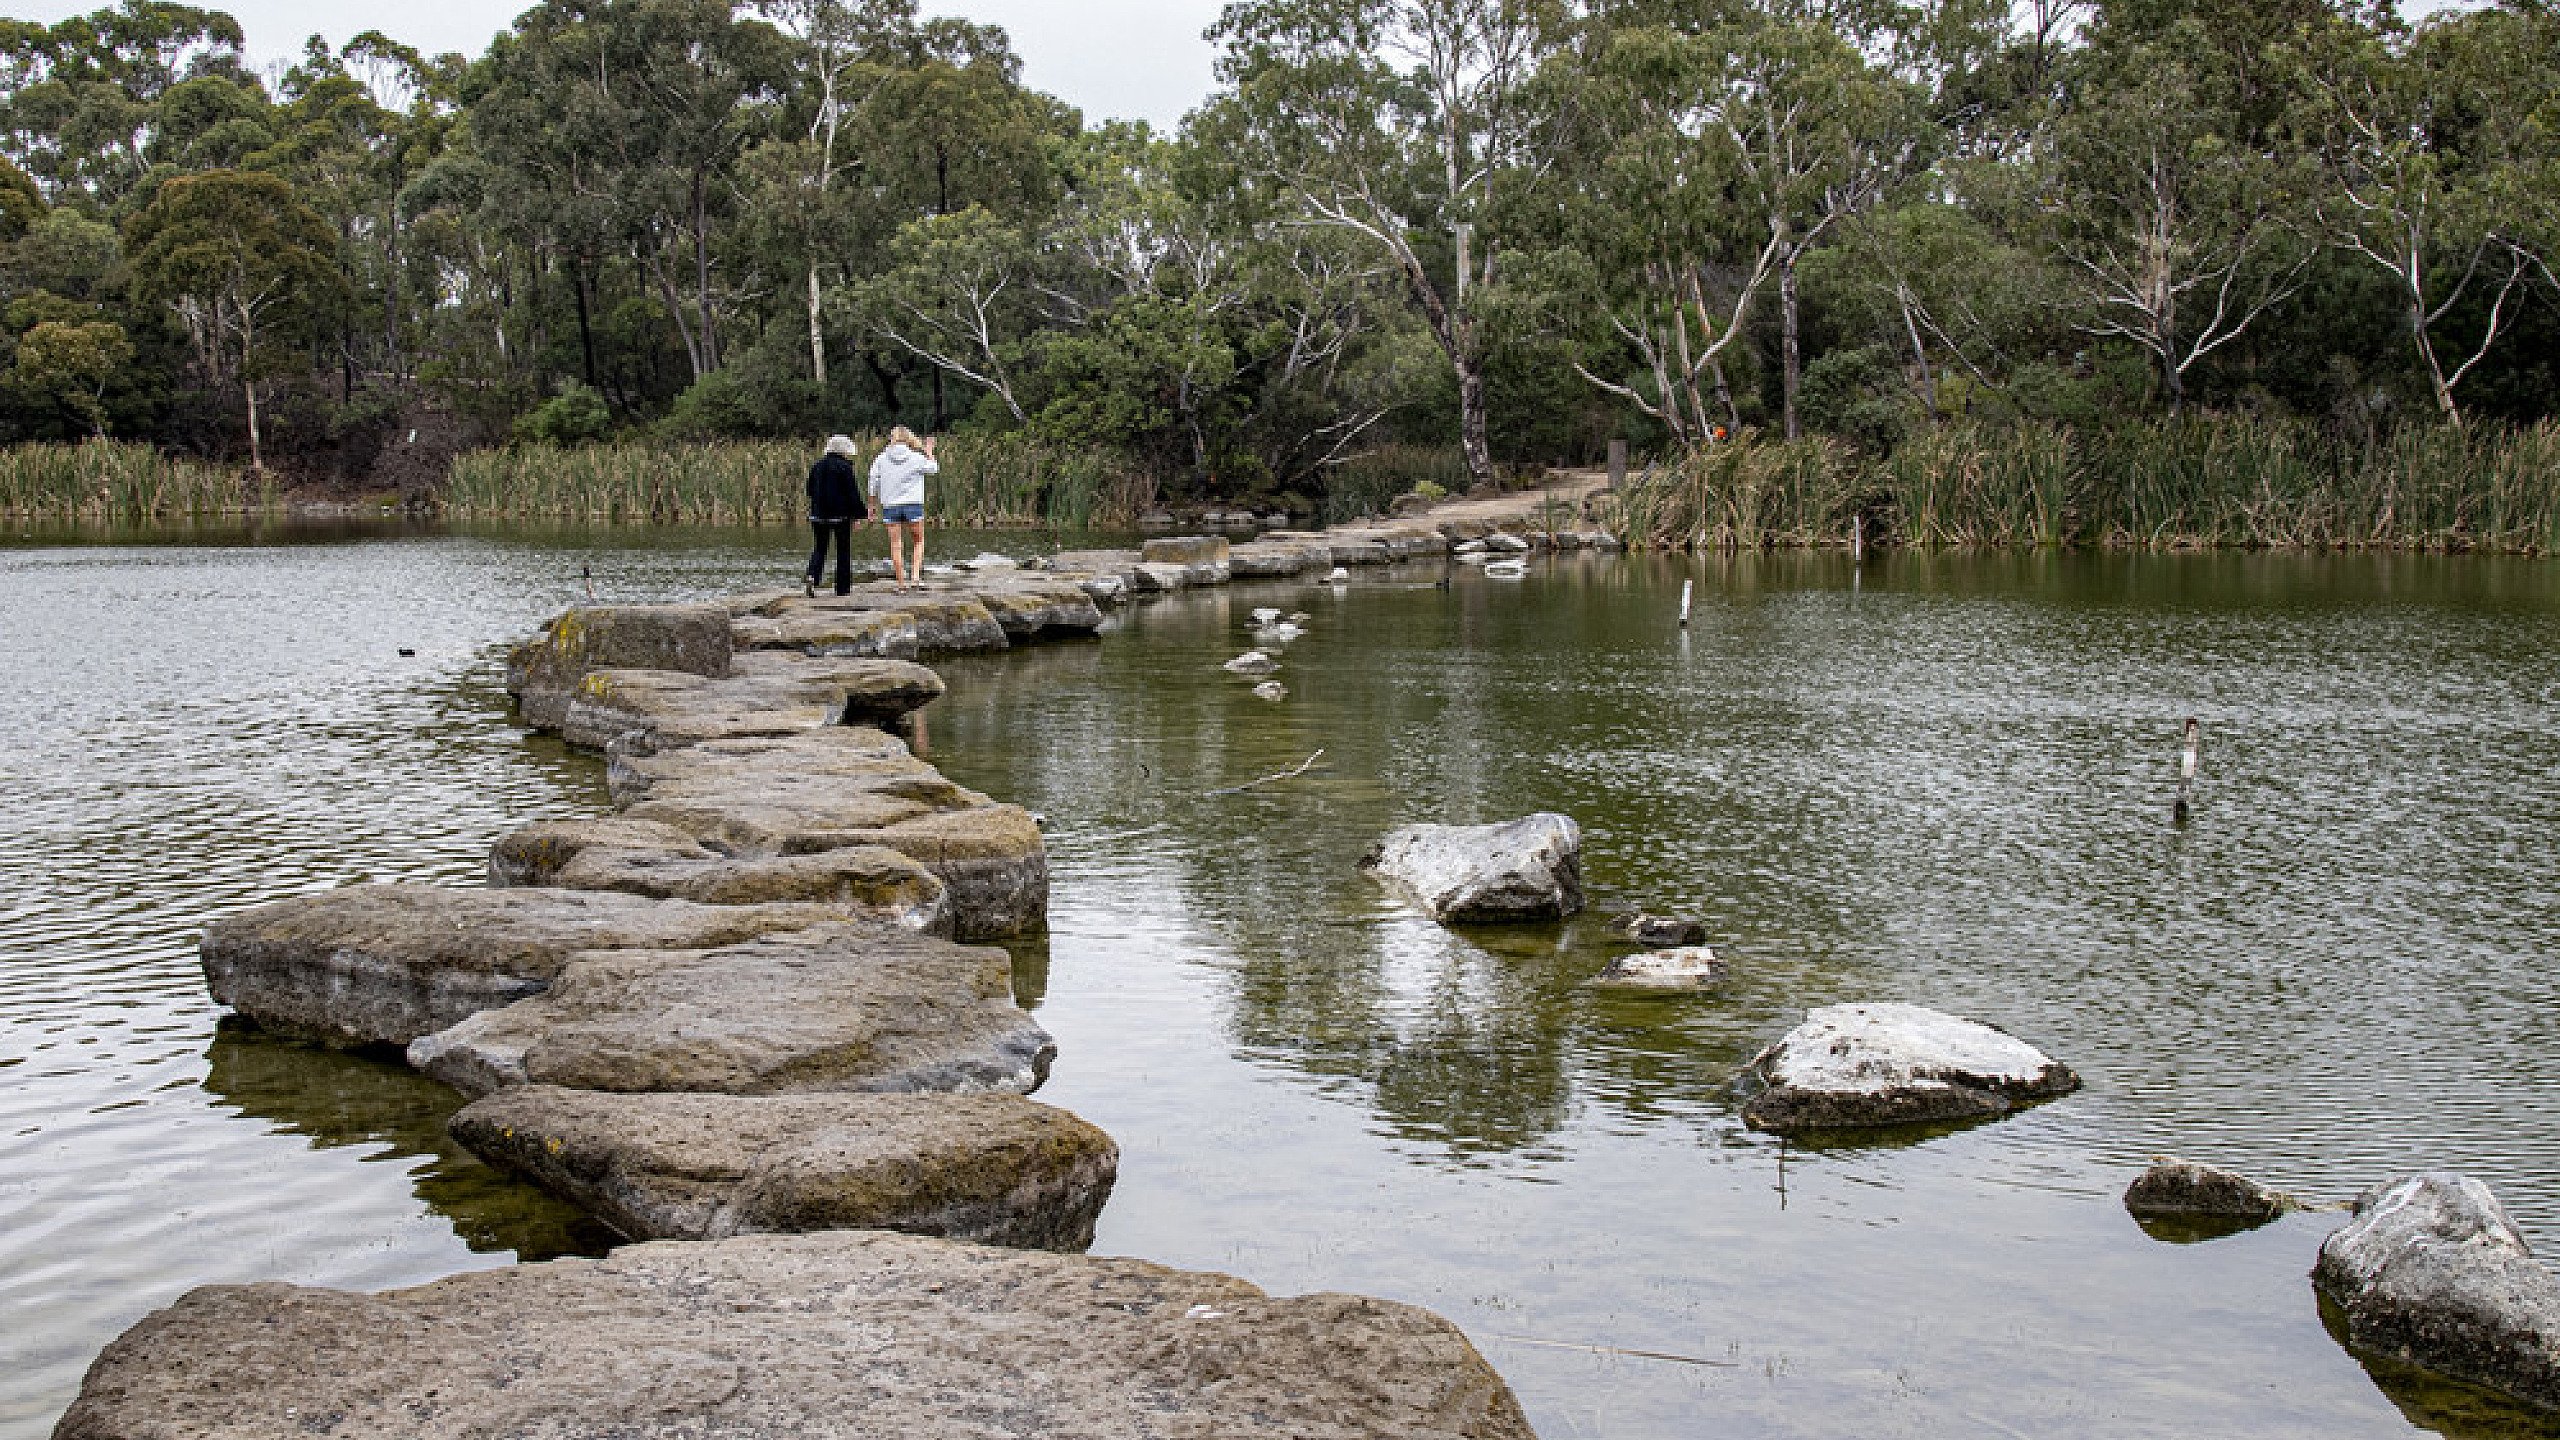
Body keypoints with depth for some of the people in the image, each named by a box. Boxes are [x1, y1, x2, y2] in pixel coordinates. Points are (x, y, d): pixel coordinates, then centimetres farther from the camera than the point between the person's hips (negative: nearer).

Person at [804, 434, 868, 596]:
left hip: (818, 514, 4)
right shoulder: (845, 467, -10)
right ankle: (843, 587, 8)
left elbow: (811, 490, 15)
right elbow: (853, 493, -11)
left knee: (820, 548, 11)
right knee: (843, 550, 6)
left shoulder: (817, 466, 7)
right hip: (841, 516, -4)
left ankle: (811, 576, -15)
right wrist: (861, 514, -4)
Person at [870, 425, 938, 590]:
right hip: (913, 504, -1)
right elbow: (934, 469, 14)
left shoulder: (881, 459, 0)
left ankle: (902, 583, 9)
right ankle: (915, 576, -3)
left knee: (896, 545, 7)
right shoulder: (917, 458, -4)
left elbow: (874, 485, 2)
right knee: (919, 541, 13)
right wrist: (929, 452, 29)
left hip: (890, 506, 1)